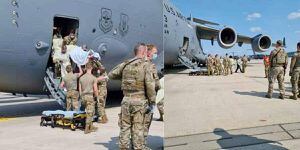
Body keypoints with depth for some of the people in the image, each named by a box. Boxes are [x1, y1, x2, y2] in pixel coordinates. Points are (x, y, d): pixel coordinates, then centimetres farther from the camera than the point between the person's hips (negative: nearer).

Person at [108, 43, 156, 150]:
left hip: (126, 99, 3)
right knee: (138, 128, 4)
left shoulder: (125, 64, 7)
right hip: (139, 101, -3)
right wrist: (152, 102, -7)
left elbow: (111, 75, 16)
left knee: (125, 126, 12)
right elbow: (150, 84, -13)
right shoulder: (145, 64, -5)